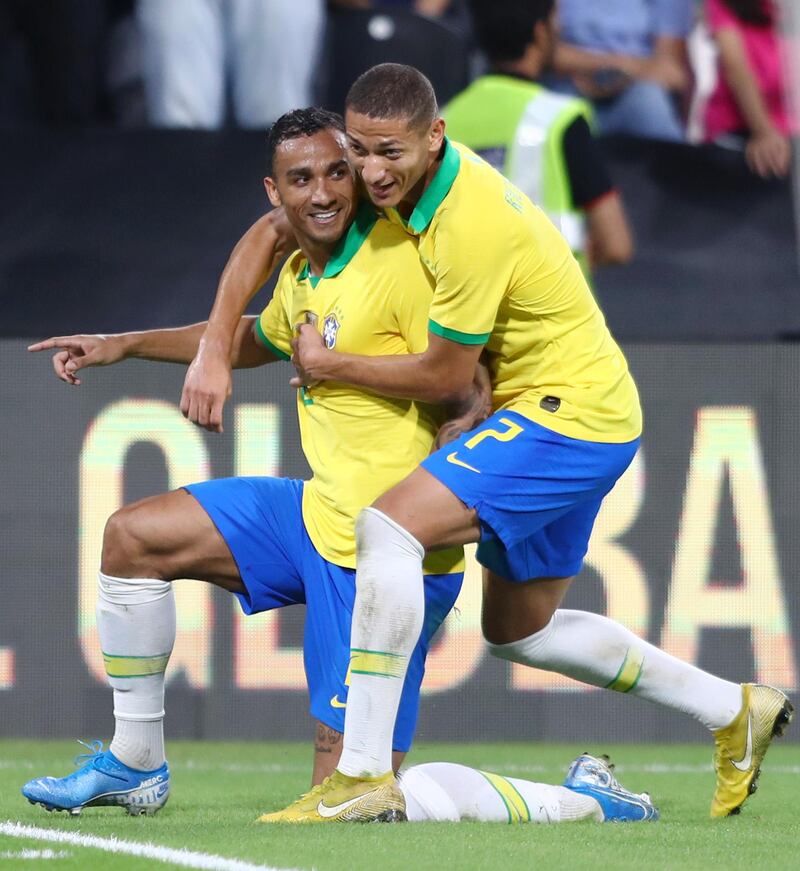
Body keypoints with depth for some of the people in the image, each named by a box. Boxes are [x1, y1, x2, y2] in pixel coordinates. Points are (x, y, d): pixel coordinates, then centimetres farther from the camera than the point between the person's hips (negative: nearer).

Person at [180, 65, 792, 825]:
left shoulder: (471, 224, -27)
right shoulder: (399, 175, -2)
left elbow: (443, 378, -18)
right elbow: (268, 234, 8)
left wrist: (327, 366, -7)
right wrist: (213, 354, -1)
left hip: (568, 412, -10)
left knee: (387, 527, -24)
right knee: (518, 632, 20)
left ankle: (363, 776, -25)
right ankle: (734, 712, 30)